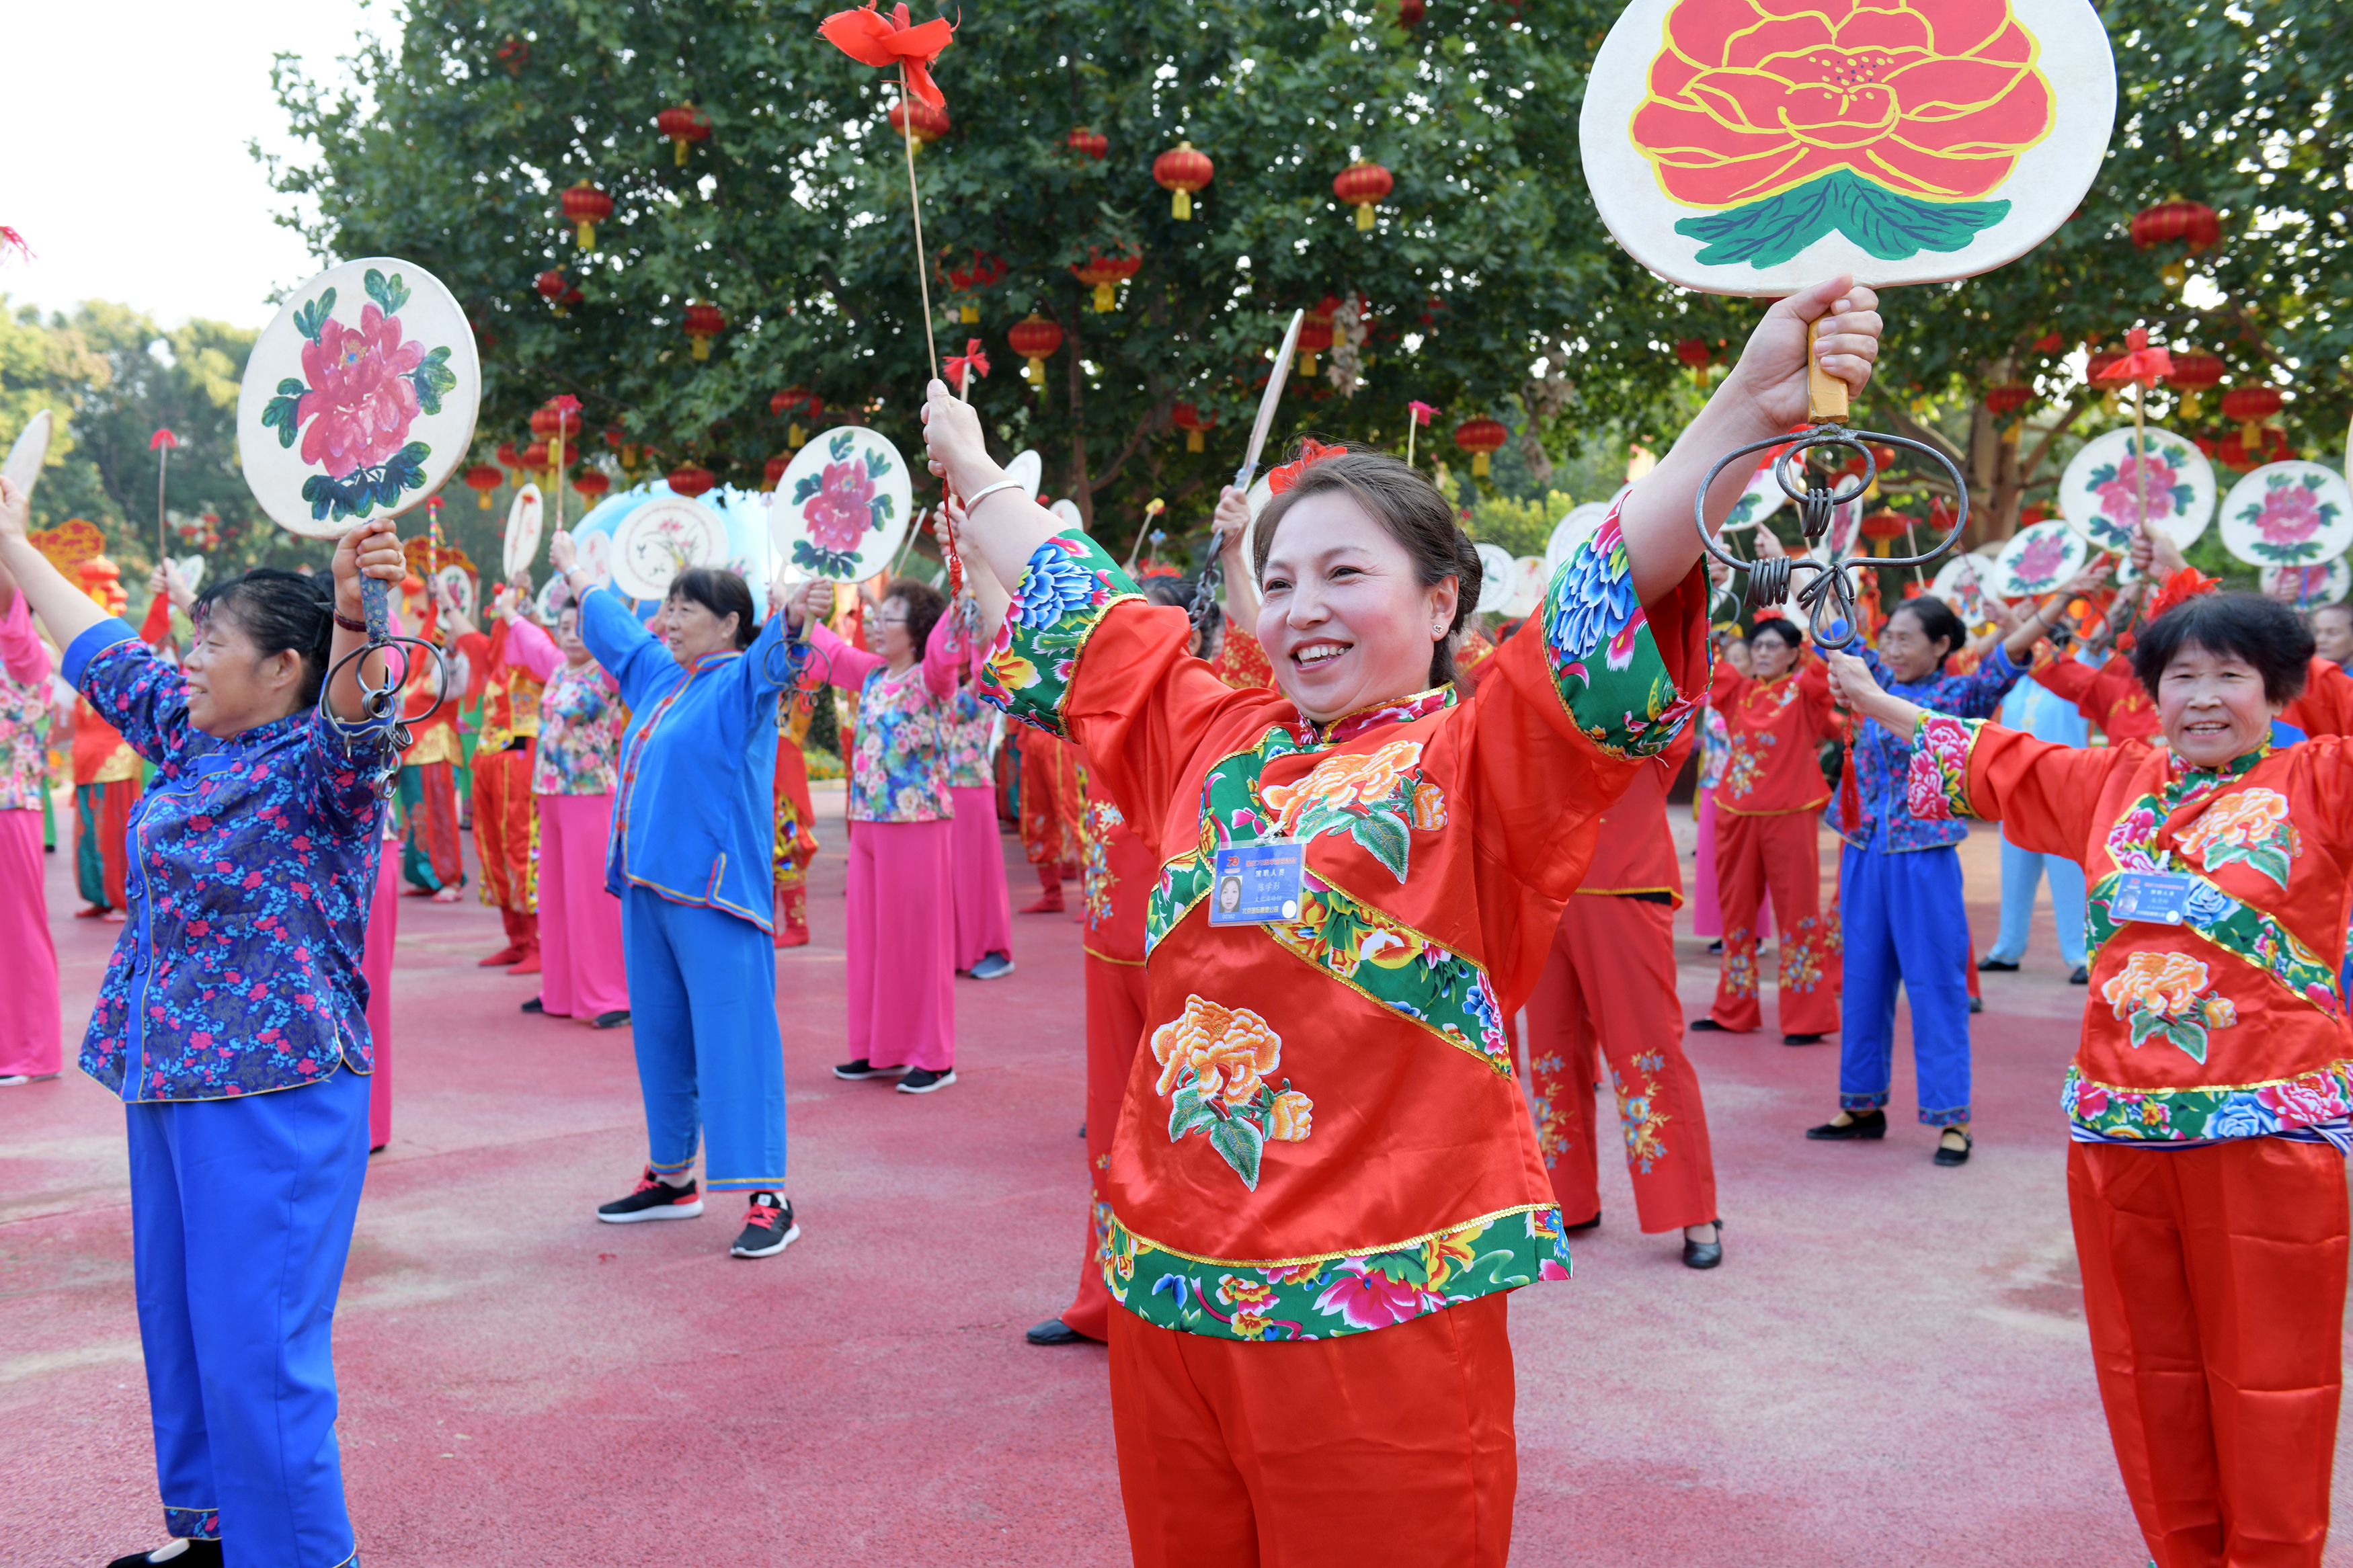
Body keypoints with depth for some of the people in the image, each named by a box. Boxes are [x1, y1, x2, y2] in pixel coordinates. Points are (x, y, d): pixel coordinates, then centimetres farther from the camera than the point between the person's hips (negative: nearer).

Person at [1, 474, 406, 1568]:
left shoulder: (316, 765, -14)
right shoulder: (190, 743, 9)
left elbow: (357, 726, -37)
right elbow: (103, 652, 23)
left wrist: (352, 621, -56)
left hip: (274, 1094, -9)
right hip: (168, 1080, 9)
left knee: (254, 1338, -6)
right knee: (179, 1320, 20)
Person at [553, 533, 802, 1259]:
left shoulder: (741, 681, -7)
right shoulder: (660, 676, 17)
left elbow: (776, 647, -29)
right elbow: (612, 626, 36)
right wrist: (577, 575, 51)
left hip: (715, 896, -9)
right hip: (647, 887, 9)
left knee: (734, 1037, -9)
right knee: (660, 1036, 15)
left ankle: (768, 1199, -7)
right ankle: (671, 1177, 29)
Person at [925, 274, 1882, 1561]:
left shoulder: (1480, 757, -3)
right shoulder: (1216, 741, 12)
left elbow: (1612, 593, -19)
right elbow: (1074, 606, 24)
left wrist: (1747, 410, -33)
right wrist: (971, 468, 36)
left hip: (1381, 1301, -5)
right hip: (1169, 1286, 6)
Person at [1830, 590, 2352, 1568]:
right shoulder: (2112, 783, 14)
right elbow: (1993, 759, 24)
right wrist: (1872, 700, 28)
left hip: (2269, 1127, -4)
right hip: (2117, 1125, 4)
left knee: (2270, 1374, 4)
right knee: (2149, 1370, 13)